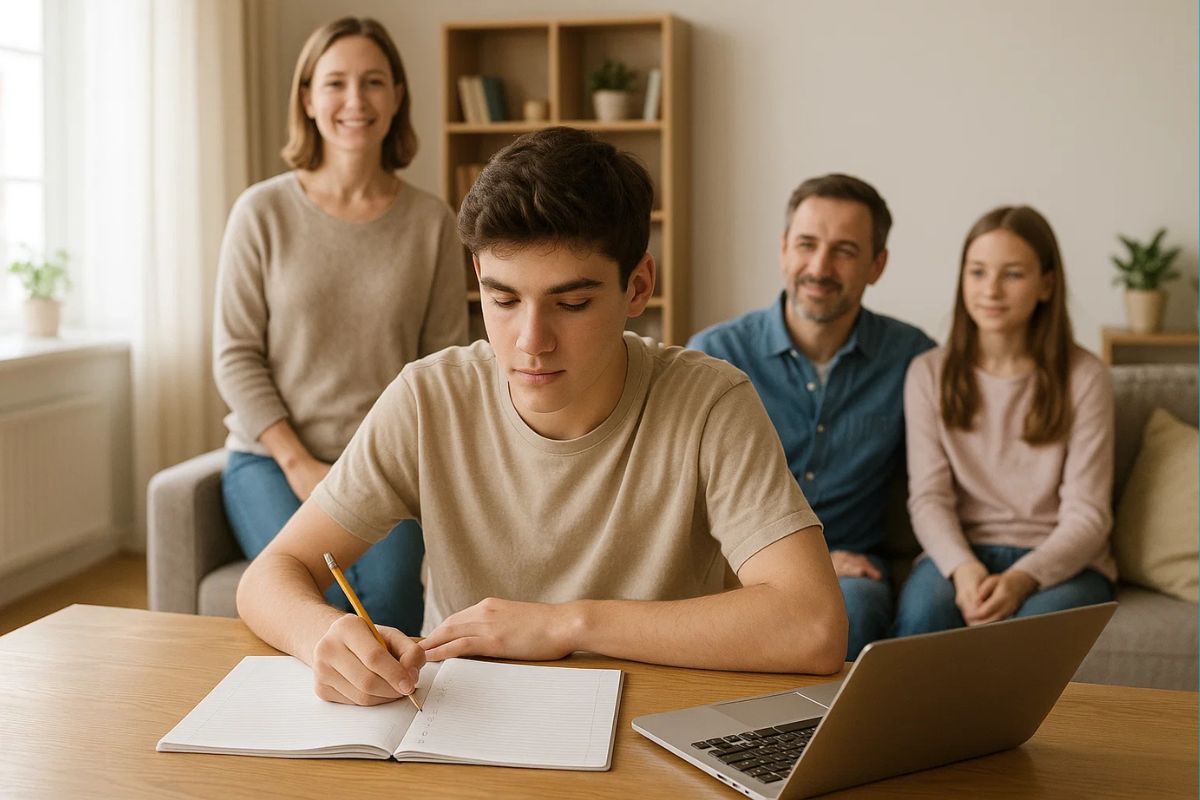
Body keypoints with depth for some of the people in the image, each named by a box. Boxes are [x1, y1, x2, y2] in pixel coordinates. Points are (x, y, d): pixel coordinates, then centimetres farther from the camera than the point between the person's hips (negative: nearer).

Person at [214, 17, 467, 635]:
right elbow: (236, 357, -1)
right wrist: (300, 465, -9)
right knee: (327, 599, -26)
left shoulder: (431, 223, 4)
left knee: (390, 590, -27)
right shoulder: (263, 212, 0)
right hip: (273, 458, -1)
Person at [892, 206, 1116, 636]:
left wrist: (1022, 578, -23)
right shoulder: (929, 373, 5)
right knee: (922, 610, -32)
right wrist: (963, 568, -23)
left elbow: (1086, 514, -5)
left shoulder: (1084, 377, 0)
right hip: (960, 552, 1)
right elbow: (928, 496, -2)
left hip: (1061, 560, -1)